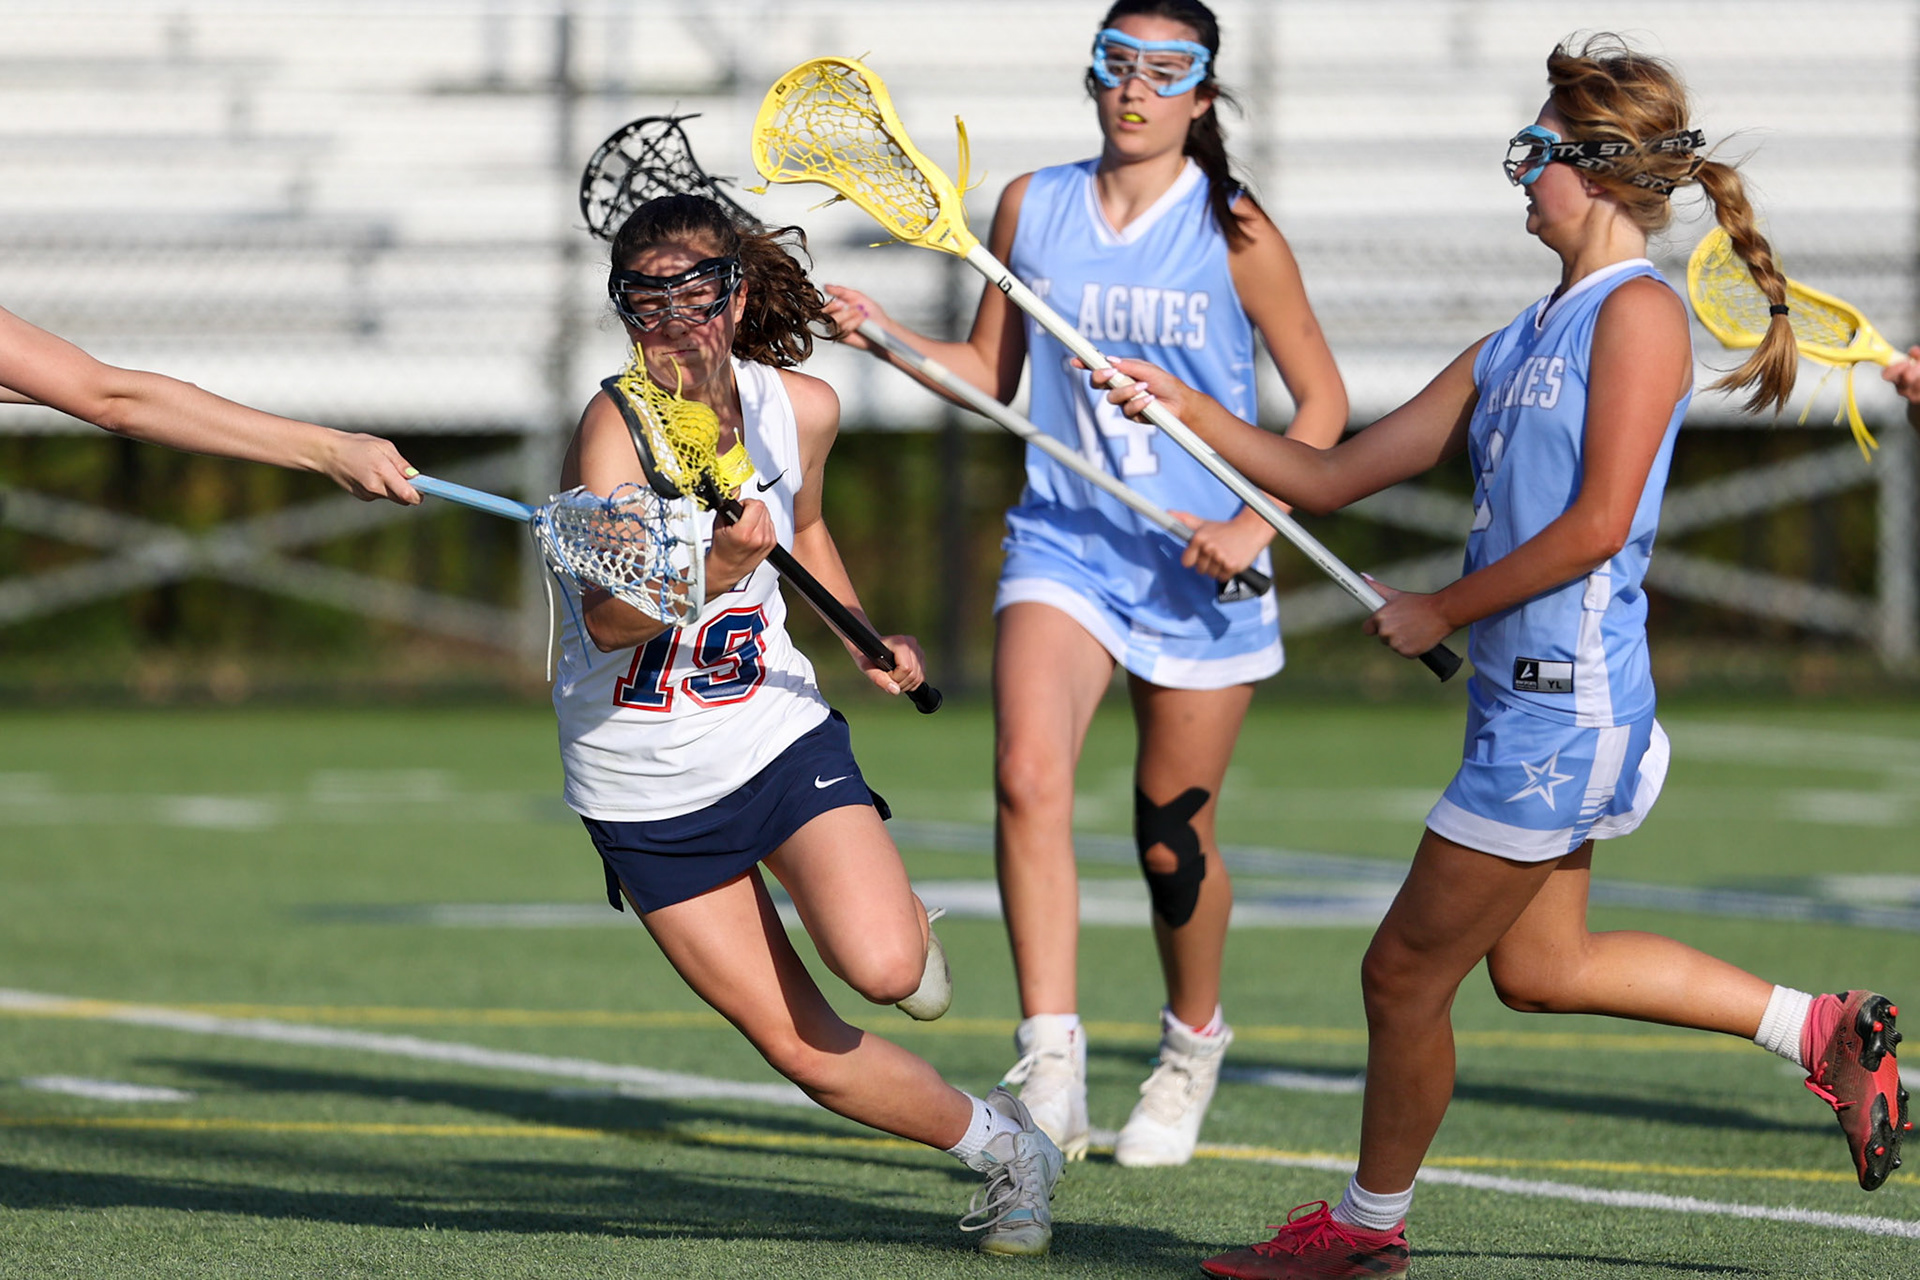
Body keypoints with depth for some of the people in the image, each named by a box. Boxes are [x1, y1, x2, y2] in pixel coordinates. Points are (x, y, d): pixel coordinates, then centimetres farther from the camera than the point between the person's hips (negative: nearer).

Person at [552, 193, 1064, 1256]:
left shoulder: (801, 408, -6)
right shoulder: (617, 426, -20)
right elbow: (606, 619, -33)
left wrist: (863, 641, 9)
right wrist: (715, 571, -48)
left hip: (779, 735, 2)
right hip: (644, 790, -2)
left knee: (882, 969, -24)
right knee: (803, 1050, -3)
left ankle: (903, 919, 13)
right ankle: (1002, 1146, 20)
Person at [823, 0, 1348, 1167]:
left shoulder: (1234, 235, -6)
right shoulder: (1033, 207, 4)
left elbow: (1323, 400, 0)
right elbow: (993, 371, 14)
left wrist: (1254, 525, -12)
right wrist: (887, 337, -3)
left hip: (1197, 571, -2)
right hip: (1064, 548, 2)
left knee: (1172, 838, 6)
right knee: (1028, 774, -22)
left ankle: (1193, 1043, 35)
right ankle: (1052, 1072, -25)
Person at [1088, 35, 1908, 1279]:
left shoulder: (1639, 311, -11)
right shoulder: (1516, 348, 15)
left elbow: (1598, 525, -20)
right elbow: (1331, 477, 16)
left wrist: (1443, 609, -12)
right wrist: (1190, 410, 6)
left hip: (1566, 707, -10)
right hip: (1528, 700, 10)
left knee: (1407, 972, 1)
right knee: (1536, 966, 20)